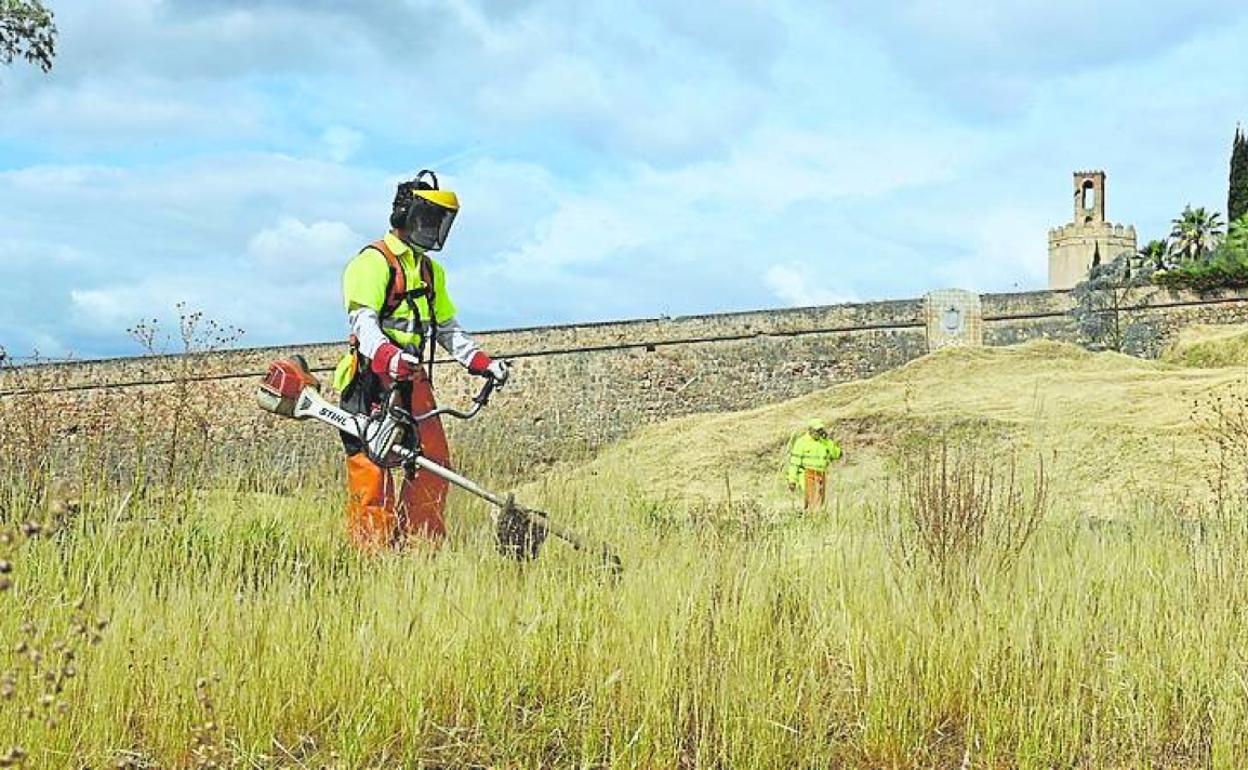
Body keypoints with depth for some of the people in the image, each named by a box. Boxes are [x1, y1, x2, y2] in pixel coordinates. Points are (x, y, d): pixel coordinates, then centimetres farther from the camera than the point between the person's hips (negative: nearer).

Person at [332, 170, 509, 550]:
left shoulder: (432, 271, 23)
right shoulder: (372, 262, -5)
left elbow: (447, 328, 26)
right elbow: (363, 320, -18)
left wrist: (483, 362, 12)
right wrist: (387, 356, -37)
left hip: (414, 380, 8)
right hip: (374, 379, -8)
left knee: (433, 465, 3)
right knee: (372, 465, -10)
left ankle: (424, 547, 10)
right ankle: (371, 551, -9)